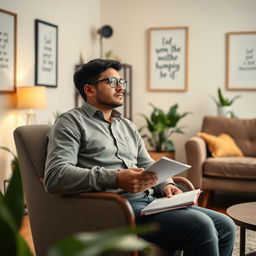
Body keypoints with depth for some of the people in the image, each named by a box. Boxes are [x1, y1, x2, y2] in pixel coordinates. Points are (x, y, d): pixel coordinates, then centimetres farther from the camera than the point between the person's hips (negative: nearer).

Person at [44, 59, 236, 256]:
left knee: (225, 226, -8)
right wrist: (115, 179, -24)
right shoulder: (72, 122, 1)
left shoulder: (128, 126, 25)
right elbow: (55, 176, -13)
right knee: (200, 225, -25)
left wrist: (166, 184, 1)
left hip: (151, 200, 8)